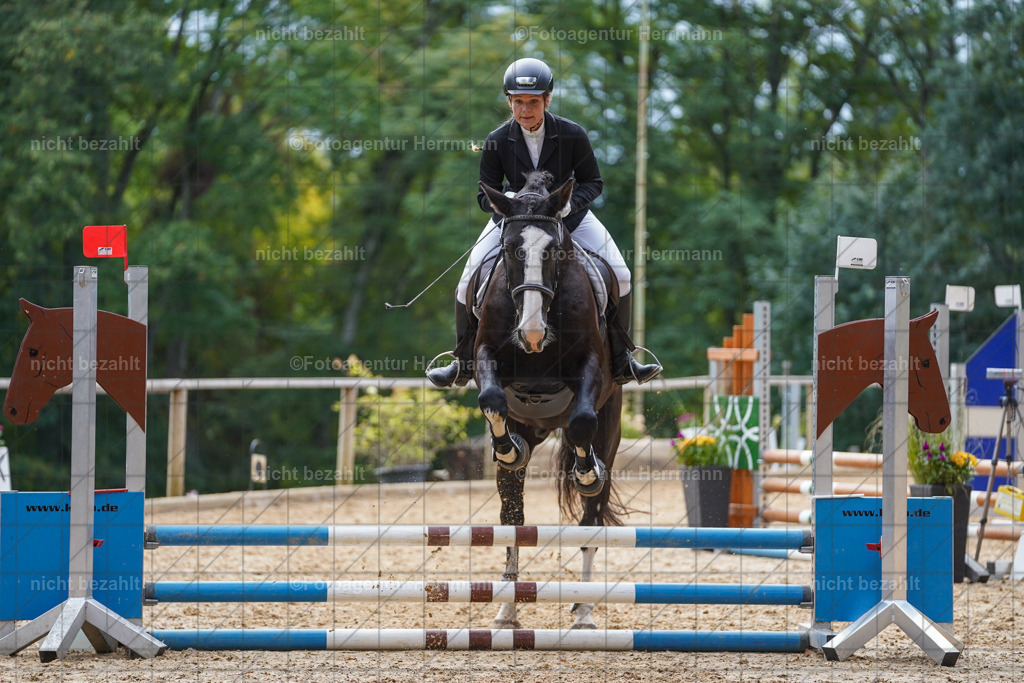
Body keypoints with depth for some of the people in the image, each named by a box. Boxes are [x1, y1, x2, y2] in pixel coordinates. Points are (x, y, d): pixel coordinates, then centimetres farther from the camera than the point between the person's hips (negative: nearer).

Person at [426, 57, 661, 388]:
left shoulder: (573, 135, -20)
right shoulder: (497, 142, -18)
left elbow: (593, 182, -7)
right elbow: (486, 194, -7)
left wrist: (572, 202, -28)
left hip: (569, 215, 0)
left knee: (619, 276, -12)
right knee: (470, 282, -9)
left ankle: (620, 360, 5)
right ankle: (462, 364, 11)